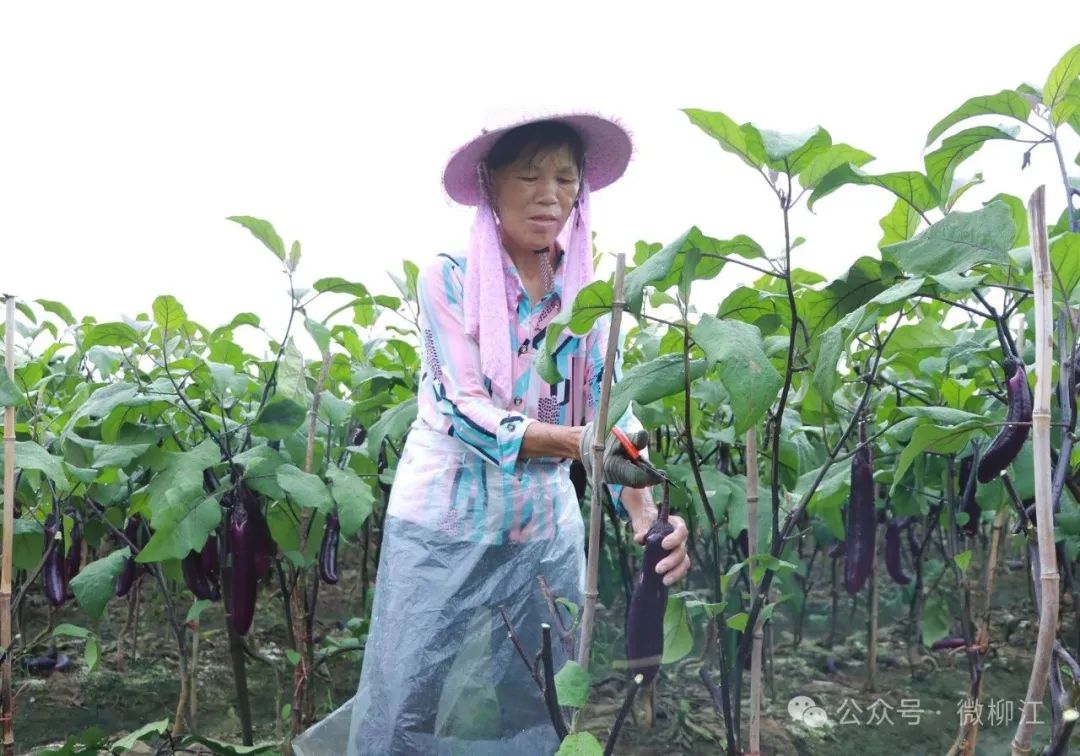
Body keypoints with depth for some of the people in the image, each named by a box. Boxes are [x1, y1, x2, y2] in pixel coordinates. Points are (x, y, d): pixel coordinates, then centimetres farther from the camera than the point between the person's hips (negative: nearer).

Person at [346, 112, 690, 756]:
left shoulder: (588, 294, 1)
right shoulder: (450, 280, -9)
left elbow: (615, 412, -7)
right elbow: (466, 410, -18)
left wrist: (646, 512, -26)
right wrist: (579, 442, -33)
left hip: (547, 531, 3)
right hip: (446, 525, -3)